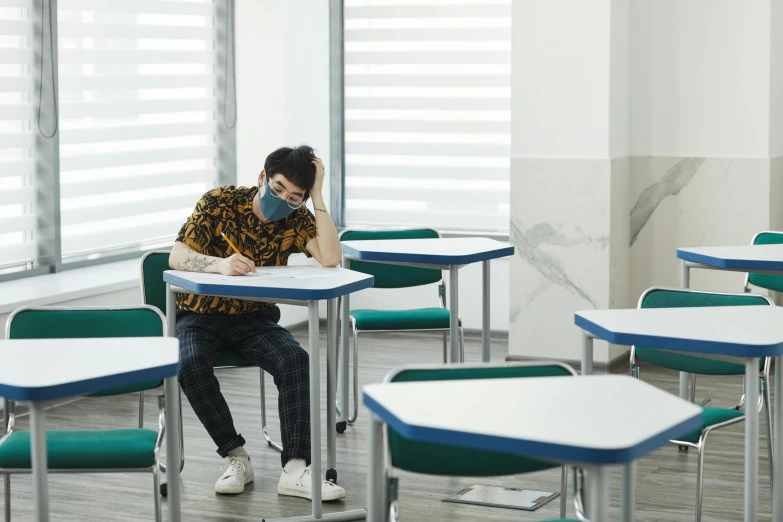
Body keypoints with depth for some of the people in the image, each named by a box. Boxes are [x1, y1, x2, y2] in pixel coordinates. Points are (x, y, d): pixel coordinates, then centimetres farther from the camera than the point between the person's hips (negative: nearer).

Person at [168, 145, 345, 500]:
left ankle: (295, 469, -30)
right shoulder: (219, 202, -10)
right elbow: (177, 257, -18)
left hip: (255, 320, 2)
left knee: (296, 361, -28)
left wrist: (317, 197, -20)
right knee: (190, 364, -34)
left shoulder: (297, 219, -4)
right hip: (199, 317, -2)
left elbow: (330, 260, -21)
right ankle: (235, 456, -17)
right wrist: (220, 264, -39)